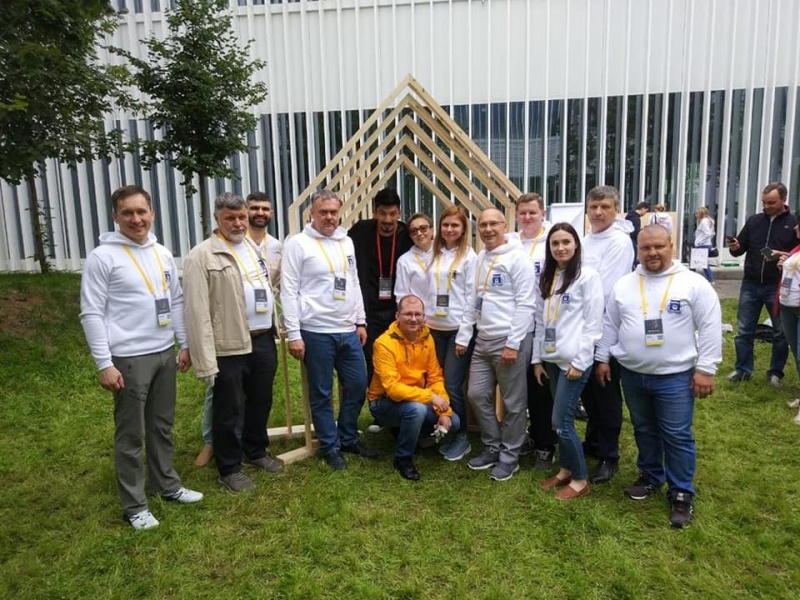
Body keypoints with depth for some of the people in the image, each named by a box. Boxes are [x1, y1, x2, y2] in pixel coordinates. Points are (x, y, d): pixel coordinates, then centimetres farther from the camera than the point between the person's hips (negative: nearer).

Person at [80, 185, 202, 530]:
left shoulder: (163, 254, 8)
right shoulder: (102, 257, -10)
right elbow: (92, 314, -12)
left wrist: (184, 344, 11)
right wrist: (104, 363, -15)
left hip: (165, 354, 6)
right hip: (129, 358, -6)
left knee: (162, 425, 18)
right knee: (131, 434, 5)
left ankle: (167, 484, 34)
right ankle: (134, 506, 19)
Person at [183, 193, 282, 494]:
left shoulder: (256, 248, 12)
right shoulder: (201, 256, -11)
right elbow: (197, 312, -15)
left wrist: (276, 330, 13)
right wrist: (205, 361, -17)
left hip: (263, 340, 7)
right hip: (229, 346, -7)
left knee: (261, 401, 21)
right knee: (228, 410, 8)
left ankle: (256, 451, 42)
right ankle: (229, 468, 27)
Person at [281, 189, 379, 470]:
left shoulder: (346, 242, 11)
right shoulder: (298, 243, -7)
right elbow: (289, 291, -9)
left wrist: (361, 321, 13)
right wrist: (294, 334, -13)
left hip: (348, 330, 6)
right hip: (316, 332, -6)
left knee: (357, 385, 12)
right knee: (321, 393, 6)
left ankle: (348, 438, 30)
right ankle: (330, 446, 23)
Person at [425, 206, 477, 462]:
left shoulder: (469, 256, -5)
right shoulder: (435, 254, 12)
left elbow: (472, 296, -8)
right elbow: (429, 291, 13)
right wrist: (425, 319, 7)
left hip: (459, 329, -5)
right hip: (435, 328, 6)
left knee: (452, 386, -4)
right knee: (438, 383, 9)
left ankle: (462, 437, 14)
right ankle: (447, 433, 24)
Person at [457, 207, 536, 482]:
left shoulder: (517, 258, -10)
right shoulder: (480, 259, 14)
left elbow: (525, 304, -15)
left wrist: (513, 344, -18)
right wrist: (462, 336, 13)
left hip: (510, 340, -8)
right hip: (483, 340, 8)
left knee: (513, 402, 4)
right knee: (477, 394, 12)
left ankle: (509, 456, 20)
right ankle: (492, 447, 29)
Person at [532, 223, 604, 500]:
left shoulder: (588, 276, -7)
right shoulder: (546, 278, 12)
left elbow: (593, 323, -11)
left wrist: (580, 361, -14)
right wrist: (537, 358, 11)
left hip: (574, 360, -6)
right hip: (551, 358, 6)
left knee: (561, 421, -5)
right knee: (561, 420, 12)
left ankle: (580, 479, 12)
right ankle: (565, 470, 27)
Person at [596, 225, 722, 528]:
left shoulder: (694, 284, -8)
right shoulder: (623, 285, 3)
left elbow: (710, 327, -8)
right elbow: (609, 324, 10)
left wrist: (705, 368, -11)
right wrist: (602, 358, 9)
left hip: (675, 376, -4)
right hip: (632, 374, 4)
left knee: (677, 436, 3)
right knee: (644, 430, 18)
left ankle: (681, 493, 19)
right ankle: (650, 477, 37)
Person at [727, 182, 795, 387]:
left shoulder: (793, 224, -2)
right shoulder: (754, 221, 6)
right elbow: (741, 248, 9)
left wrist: (783, 256, -21)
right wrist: (735, 247, -13)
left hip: (777, 287, -2)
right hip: (751, 285, 2)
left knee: (781, 333, 8)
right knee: (744, 330, 6)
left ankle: (776, 373, 22)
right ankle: (742, 369, 18)